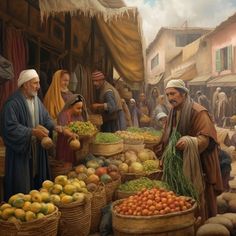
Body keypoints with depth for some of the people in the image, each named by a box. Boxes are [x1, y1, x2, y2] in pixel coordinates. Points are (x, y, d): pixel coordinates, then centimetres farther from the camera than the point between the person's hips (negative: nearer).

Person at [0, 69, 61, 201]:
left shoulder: (36, 100, 7)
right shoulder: (12, 103, -20)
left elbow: (46, 118, 13)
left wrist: (54, 127, -7)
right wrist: (32, 131, -27)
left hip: (37, 149, 8)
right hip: (20, 150, -7)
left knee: (37, 179, 16)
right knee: (22, 186, 1)